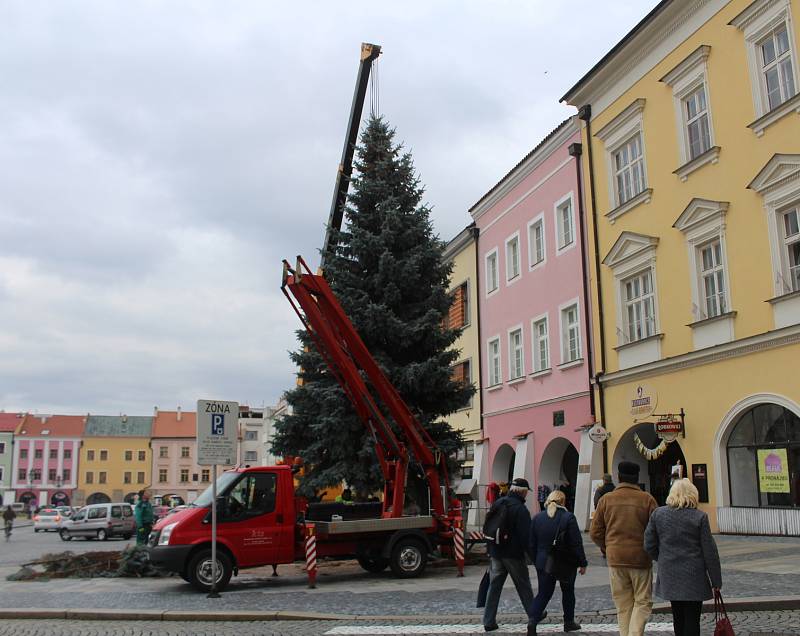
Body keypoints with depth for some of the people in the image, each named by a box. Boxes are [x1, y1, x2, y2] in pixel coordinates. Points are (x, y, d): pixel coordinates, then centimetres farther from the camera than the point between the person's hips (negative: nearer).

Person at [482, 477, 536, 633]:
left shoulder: (497, 504, 7)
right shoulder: (521, 509, -16)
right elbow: (526, 535, -17)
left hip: (495, 553, 5)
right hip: (513, 554, -5)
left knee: (494, 586, 8)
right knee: (524, 587, 11)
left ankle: (489, 621, 6)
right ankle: (533, 615, 25)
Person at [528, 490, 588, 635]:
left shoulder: (537, 518, 0)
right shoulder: (568, 517, -13)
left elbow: (532, 544, 5)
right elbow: (577, 544, -12)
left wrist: (536, 561, 16)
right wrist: (582, 563, -3)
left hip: (543, 563, 3)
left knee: (543, 593, 8)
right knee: (568, 592, 18)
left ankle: (533, 620, -10)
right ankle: (569, 622, 28)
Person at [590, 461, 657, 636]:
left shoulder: (606, 499, 1)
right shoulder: (647, 499, -4)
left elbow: (595, 533, 2)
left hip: (615, 558, 2)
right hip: (641, 558, -2)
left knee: (623, 605, 12)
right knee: (642, 602, 8)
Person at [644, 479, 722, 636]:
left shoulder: (658, 514, -1)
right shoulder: (700, 517, -10)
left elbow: (649, 545, 2)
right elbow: (709, 551, -7)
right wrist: (716, 580, 0)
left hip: (669, 576, 3)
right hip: (694, 577, -3)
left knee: (678, 617, 17)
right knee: (692, 619, 3)